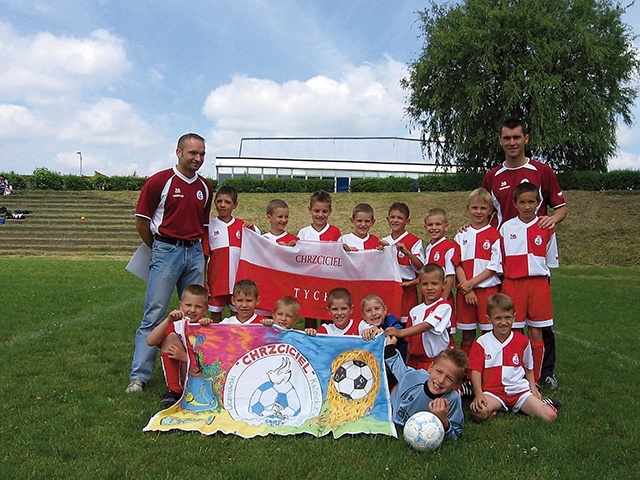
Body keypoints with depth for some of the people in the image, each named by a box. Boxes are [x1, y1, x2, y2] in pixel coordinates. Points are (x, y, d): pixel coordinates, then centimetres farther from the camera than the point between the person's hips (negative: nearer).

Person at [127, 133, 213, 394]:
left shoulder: (205, 187, 11)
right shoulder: (159, 181, -5)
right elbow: (141, 220, -1)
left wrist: (198, 249, 14)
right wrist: (157, 248, 8)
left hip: (195, 253, 5)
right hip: (166, 252, -5)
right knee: (154, 315, -3)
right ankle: (139, 375, 4)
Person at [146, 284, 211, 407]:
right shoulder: (177, 324, -3)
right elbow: (150, 341, -18)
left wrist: (185, 357, -25)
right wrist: (168, 320, -27)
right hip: (178, 375, 3)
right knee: (171, 336, -16)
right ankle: (174, 391, -15)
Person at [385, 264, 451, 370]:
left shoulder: (444, 307, -7)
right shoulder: (415, 311, 10)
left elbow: (427, 325, -21)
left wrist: (400, 333, -31)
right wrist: (407, 364, 9)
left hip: (436, 362, -5)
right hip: (415, 361, 5)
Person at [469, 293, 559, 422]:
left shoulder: (522, 341, 6)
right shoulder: (481, 343, -2)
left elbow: (528, 367, 18)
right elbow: (476, 370, -5)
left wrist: (533, 387, 4)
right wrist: (478, 394, -17)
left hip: (519, 390, 2)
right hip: (492, 391, -2)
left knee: (550, 416, -17)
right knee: (478, 413, -33)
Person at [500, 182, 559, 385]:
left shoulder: (546, 229, 3)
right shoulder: (506, 228, 3)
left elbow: (551, 261, 10)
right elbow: (499, 260, 8)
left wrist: (543, 283, 6)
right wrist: (504, 280, 1)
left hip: (539, 284, 0)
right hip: (512, 284, 0)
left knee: (536, 333, 5)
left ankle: (535, 378, 17)